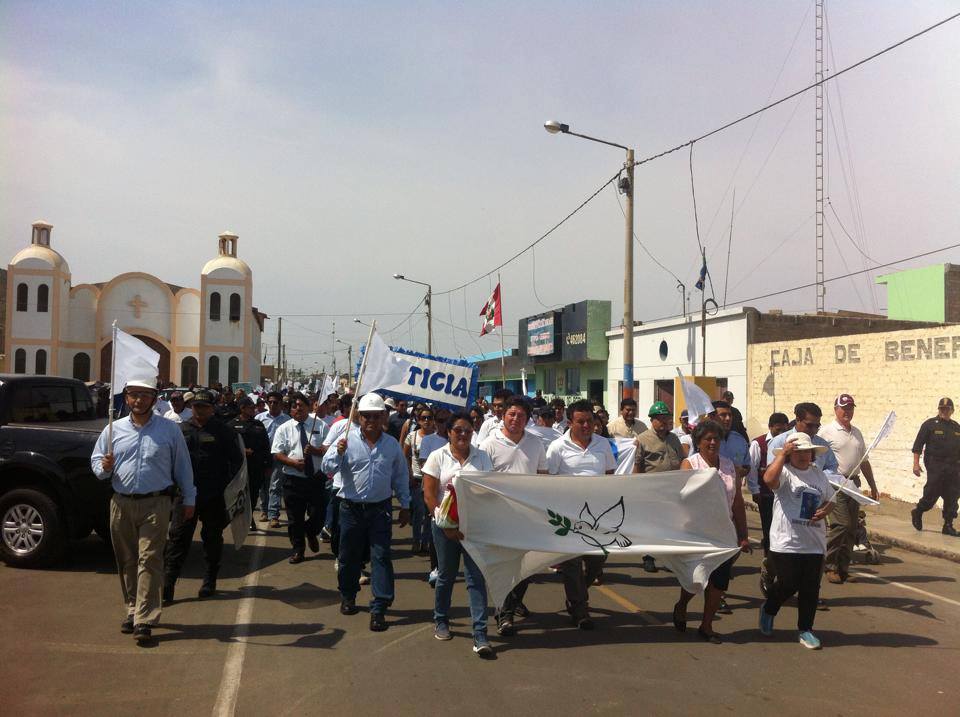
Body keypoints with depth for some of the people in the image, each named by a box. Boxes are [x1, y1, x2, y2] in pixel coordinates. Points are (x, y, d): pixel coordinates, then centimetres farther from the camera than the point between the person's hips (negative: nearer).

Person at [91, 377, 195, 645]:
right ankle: (132, 610, 26)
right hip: (121, 504, 3)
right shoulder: (114, 430, 7)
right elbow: (95, 461, 13)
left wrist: (188, 499, 8)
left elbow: (182, 466, 7)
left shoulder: (169, 430, 2)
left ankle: (144, 620, -5)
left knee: (149, 560, -7)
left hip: (155, 504, -3)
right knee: (126, 561, 11)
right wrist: (104, 467, -10)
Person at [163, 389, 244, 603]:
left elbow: (236, 459, 5)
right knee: (178, 538, -1)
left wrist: (227, 485, -1)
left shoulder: (223, 431, 2)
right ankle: (167, 584, 1)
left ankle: (209, 582, 22)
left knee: (212, 539, 10)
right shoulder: (181, 430, 8)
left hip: (214, 497, -1)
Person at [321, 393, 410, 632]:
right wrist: (338, 452, -26)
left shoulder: (392, 444, 4)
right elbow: (327, 468, -7)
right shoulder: (347, 440, -3)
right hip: (351, 509, 0)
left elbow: (401, 477, 11)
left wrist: (405, 506, 12)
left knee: (381, 556, -4)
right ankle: (347, 596, 34)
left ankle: (379, 608, 0)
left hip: (380, 509, 1)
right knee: (349, 555, 12)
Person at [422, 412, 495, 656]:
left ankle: (480, 635, -4)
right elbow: (429, 494, -5)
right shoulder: (438, 457, -1)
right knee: (446, 575, 11)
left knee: (476, 578, -4)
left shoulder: (481, 456, 5)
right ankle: (441, 621, 33)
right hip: (446, 525, -1)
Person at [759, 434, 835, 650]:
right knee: (788, 585, -1)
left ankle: (805, 630, 19)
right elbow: (769, 479, -32)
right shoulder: (784, 472, -8)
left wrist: (825, 510, -2)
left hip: (814, 544, 5)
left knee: (810, 588, 6)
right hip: (786, 543, -5)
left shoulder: (819, 474, 12)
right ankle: (768, 610, 29)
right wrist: (782, 453, -26)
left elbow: (830, 500, 21)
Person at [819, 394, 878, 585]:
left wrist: (872, 485, 21)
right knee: (840, 524, -13)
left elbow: (864, 461, 23)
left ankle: (843, 568, 15)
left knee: (851, 528, 7)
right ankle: (830, 567, -3)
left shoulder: (857, 433, 17)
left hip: (854, 483, 7)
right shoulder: (827, 432, -5)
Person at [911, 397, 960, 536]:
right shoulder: (929, 425, 0)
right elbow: (918, 445, -3)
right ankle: (917, 513, 20)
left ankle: (948, 526, 10)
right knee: (931, 495, -5)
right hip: (935, 466, -4)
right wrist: (916, 464, -10)